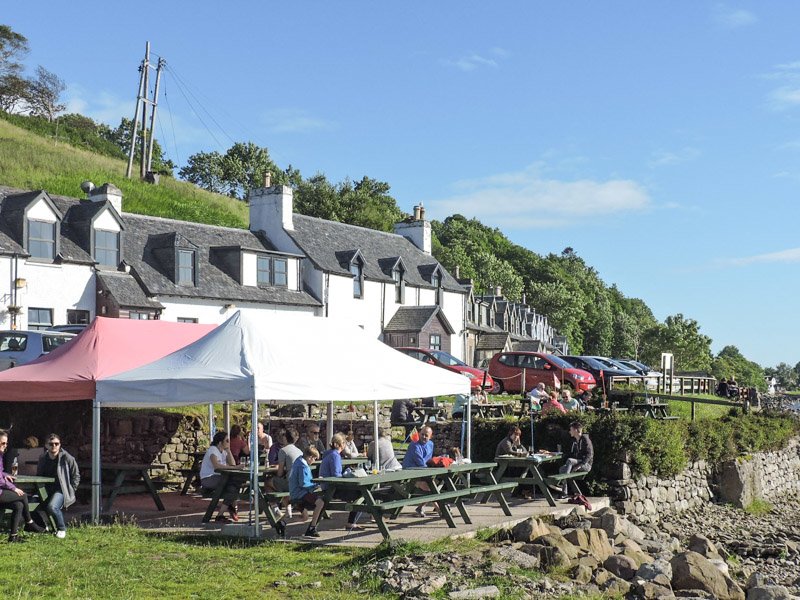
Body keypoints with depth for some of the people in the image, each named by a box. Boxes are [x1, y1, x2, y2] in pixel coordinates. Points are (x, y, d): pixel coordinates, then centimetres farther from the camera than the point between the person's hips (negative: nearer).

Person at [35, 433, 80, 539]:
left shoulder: (67, 458, -6)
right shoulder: (42, 459, 8)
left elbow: (76, 476, 3)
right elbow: (39, 476, 22)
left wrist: (70, 490, -2)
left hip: (61, 490, -5)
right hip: (46, 490, 5)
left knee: (52, 507, -34)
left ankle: (62, 529, -7)